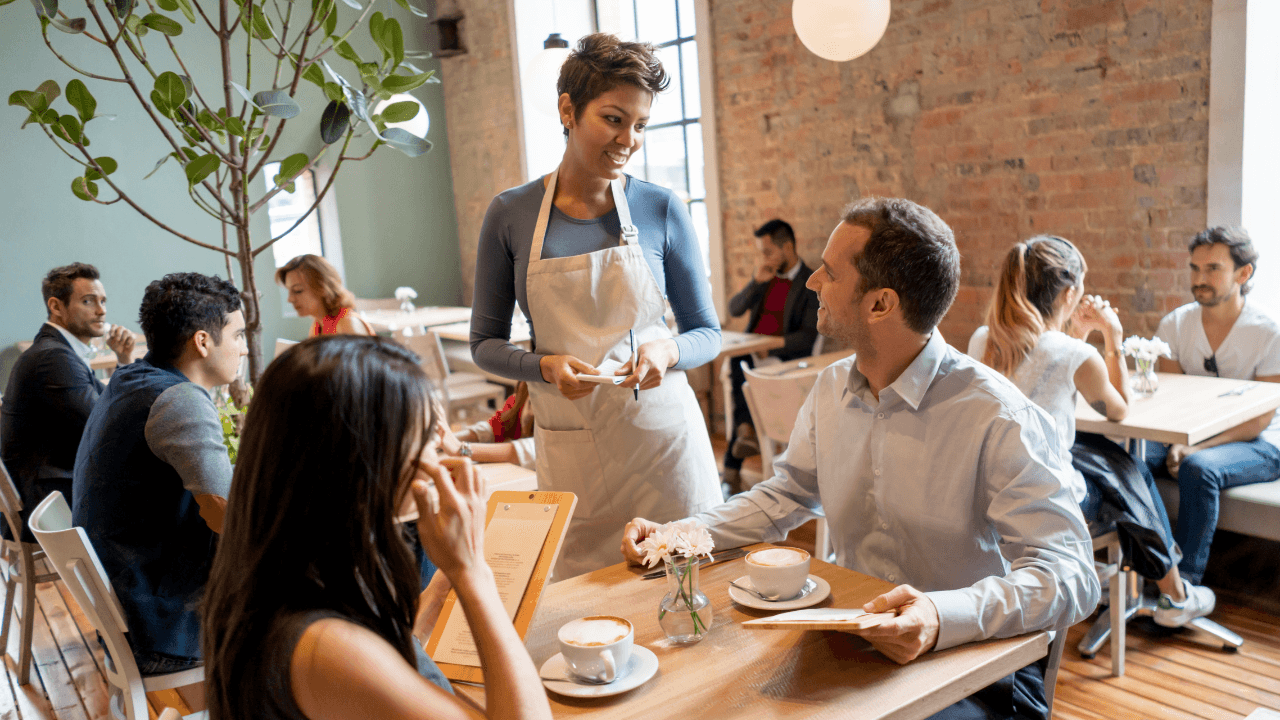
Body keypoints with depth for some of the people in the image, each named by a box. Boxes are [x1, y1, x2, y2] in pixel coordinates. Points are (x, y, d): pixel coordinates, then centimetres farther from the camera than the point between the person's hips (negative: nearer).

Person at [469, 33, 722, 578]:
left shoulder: (662, 210, -2)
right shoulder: (510, 216, -1)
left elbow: (707, 333, 6)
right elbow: (485, 344, 5)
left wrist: (667, 351, -15)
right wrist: (546, 366, -14)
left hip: (663, 435, 0)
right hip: (569, 446, 0)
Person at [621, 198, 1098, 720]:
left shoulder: (998, 418, -20)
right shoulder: (832, 388, 3)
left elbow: (1070, 575, -23)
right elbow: (784, 496, 15)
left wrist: (943, 618, -42)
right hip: (852, 641, 6)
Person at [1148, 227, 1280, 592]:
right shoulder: (1175, 325, 1)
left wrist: (1198, 448, -26)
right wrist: (1177, 444, -18)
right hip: (1190, 435, 4)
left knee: (1199, 468, -36)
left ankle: (1185, 581, -25)